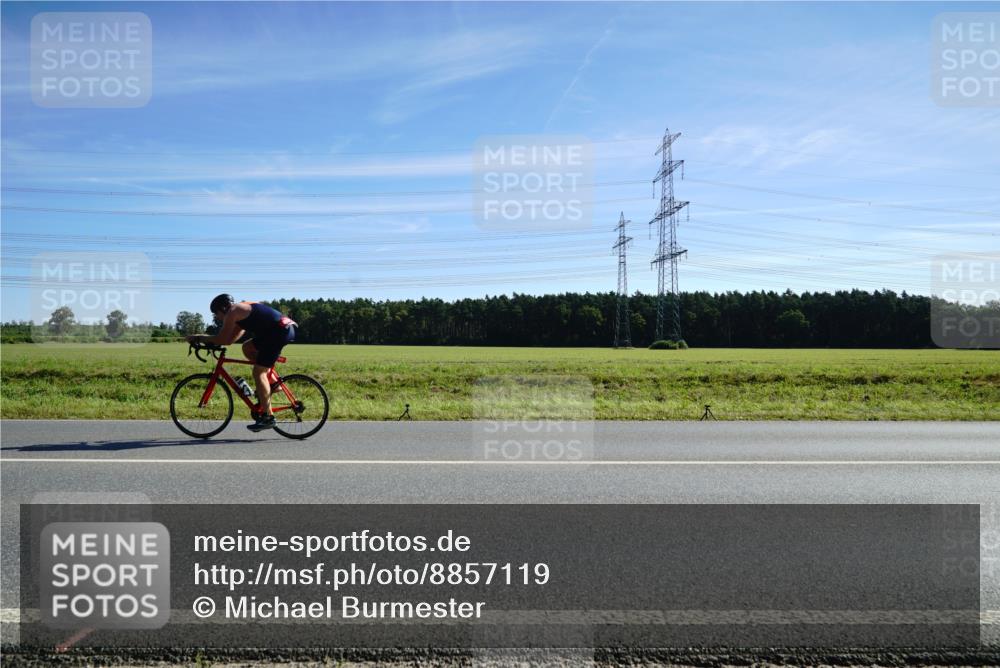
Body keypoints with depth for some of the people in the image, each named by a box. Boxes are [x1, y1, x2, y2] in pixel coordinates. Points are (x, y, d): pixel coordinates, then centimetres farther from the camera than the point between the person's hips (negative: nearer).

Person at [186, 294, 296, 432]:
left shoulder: (232, 311, -1)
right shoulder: (243, 309, 27)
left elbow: (223, 340, -5)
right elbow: (231, 339, 27)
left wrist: (199, 337, 6)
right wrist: (205, 338, 22)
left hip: (281, 331, -9)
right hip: (286, 328, 9)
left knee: (258, 372, -5)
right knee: (247, 347, 21)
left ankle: (268, 417, -5)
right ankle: (271, 383, 16)